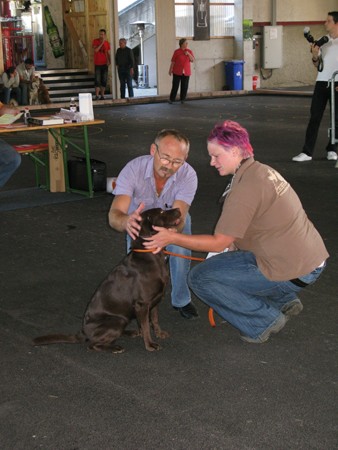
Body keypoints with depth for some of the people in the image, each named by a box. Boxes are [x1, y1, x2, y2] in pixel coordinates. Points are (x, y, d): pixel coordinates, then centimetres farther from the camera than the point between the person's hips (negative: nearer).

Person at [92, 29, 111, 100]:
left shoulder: (107, 43, 7)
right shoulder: (95, 41, -2)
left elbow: (108, 53, 10)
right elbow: (95, 50, -16)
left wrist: (109, 61, -6)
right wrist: (102, 43, -18)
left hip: (104, 64, 3)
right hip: (97, 64, -3)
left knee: (104, 81, 3)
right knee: (97, 80, -8)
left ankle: (102, 96, 10)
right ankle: (96, 96, -8)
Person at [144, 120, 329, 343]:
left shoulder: (246, 188, -19)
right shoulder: (263, 171, 9)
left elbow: (219, 242, -16)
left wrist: (172, 238, -13)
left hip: (293, 272, -9)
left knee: (200, 278, -3)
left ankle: (264, 320, 2)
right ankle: (284, 299, 17)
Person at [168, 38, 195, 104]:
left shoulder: (189, 51, 6)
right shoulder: (177, 52, -1)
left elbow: (192, 60, 1)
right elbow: (173, 61, 1)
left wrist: (188, 54, -13)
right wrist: (170, 70, 1)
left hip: (186, 72, 2)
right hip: (177, 72, -2)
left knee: (184, 86, 2)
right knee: (175, 86, -2)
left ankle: (182, 99, 13)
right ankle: (171, 99, 6)